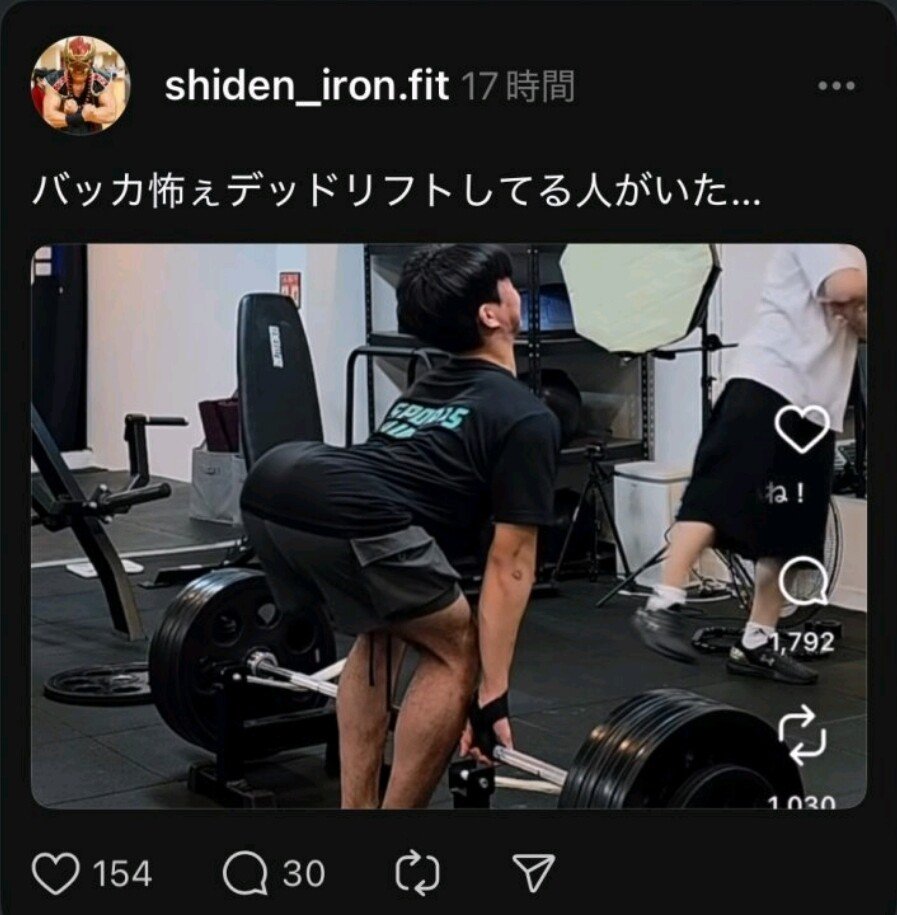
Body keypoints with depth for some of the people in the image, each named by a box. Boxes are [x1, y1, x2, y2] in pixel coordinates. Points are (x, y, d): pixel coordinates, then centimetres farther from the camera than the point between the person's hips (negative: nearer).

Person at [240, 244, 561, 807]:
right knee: (457, 654, 10)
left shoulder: (424, 393, 37)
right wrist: (494, 697, 8)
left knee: (381, 631, 31)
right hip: (341, 516, -9)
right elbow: (509, 567, 6)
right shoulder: (528, 419, 11)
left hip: (271, 486, 9)